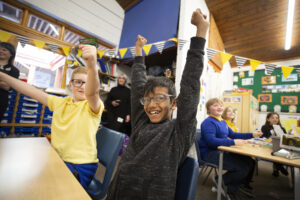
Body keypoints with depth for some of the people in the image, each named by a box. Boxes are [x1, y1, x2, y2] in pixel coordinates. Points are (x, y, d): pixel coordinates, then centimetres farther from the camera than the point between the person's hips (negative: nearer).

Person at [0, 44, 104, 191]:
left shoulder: (93, 106, -12)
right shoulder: (60, 102, 7)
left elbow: (91, 92, -34)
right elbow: (32, 91, 11)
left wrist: (92, 66, -53)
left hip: (80, 166, -5)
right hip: (56, 160, 6)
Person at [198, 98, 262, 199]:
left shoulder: (223, 122, 15)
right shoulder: (208, 122, -16)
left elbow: (233, 135, 26)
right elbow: (211, 141, -28)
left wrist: (252, 135, 19)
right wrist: (233, 142, -28)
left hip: (223, 150, 9)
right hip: (211, 153, -9)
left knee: (250, 162, 4)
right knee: (243, 167, -18)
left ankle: (243, 185, 27)